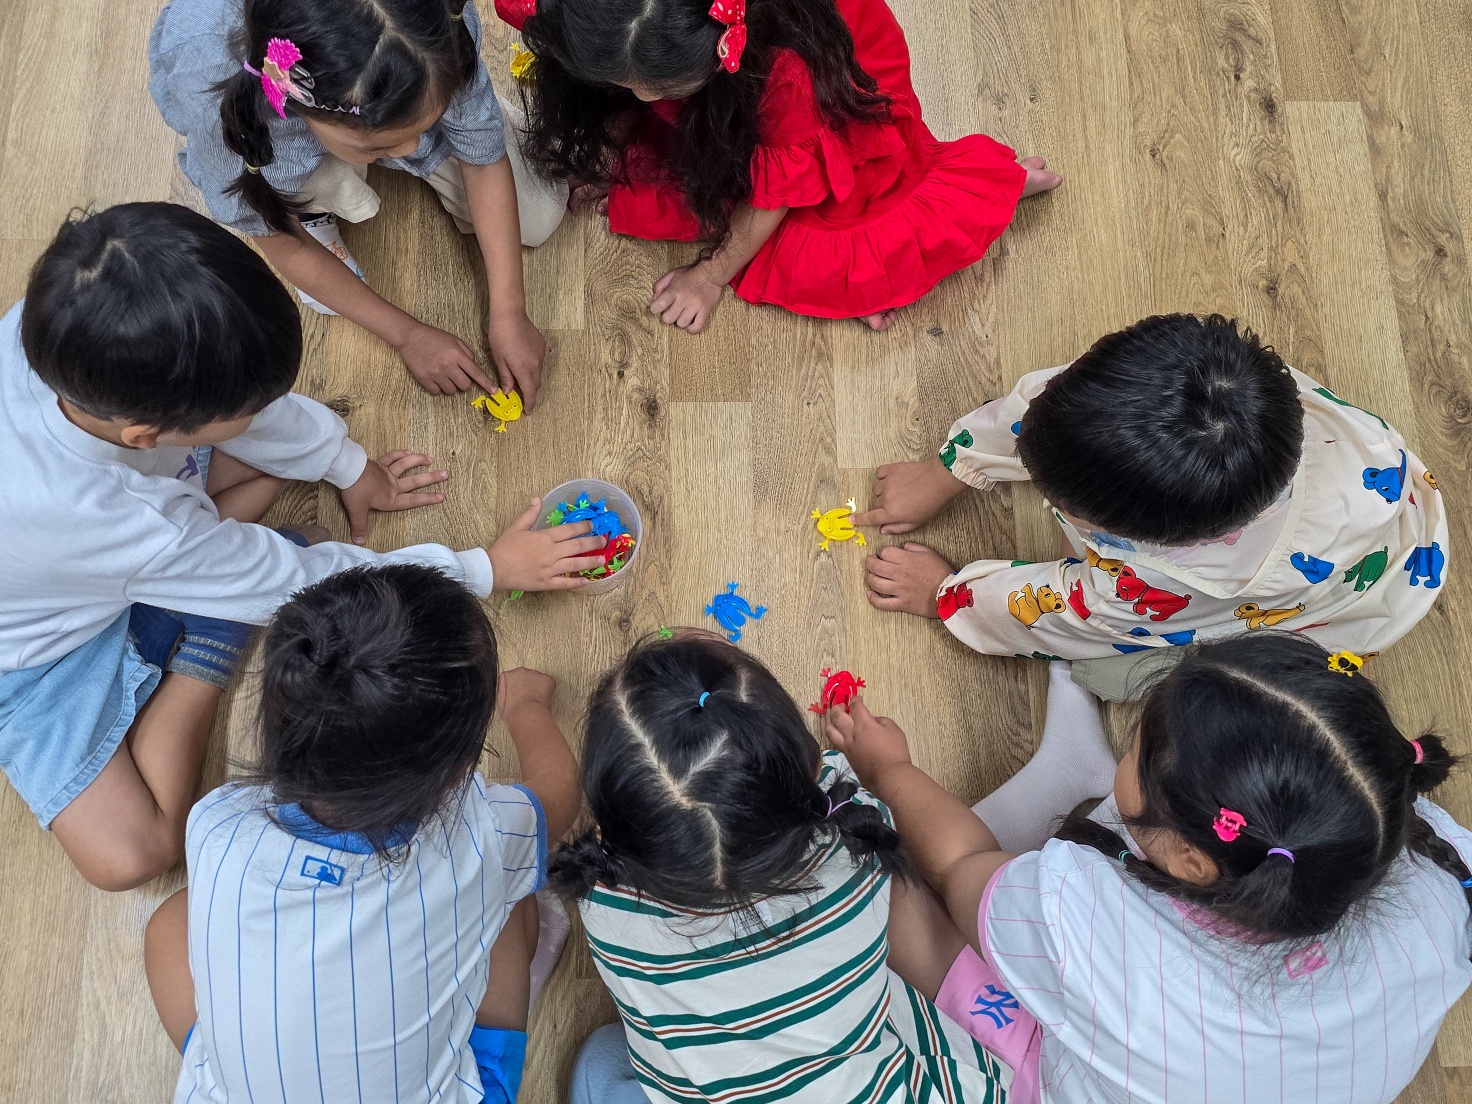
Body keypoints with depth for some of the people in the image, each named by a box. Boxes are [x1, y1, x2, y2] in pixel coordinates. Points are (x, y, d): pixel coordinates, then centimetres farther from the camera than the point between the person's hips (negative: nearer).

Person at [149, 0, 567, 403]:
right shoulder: (203, 83, -42)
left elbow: (486, 157, -23)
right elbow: (280, 241, -25)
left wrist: (508, 314, -26)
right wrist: (407, 334, -21)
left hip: (388, 93, 1)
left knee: (539, 219, -4)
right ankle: (310, 203, 4)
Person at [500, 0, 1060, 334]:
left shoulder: (788, 63, -42)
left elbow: (777, 189, -26)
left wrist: (712, 274, -18)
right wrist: (611, 152, -14)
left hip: (843, 107, -6)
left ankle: (1000, 182, -2)